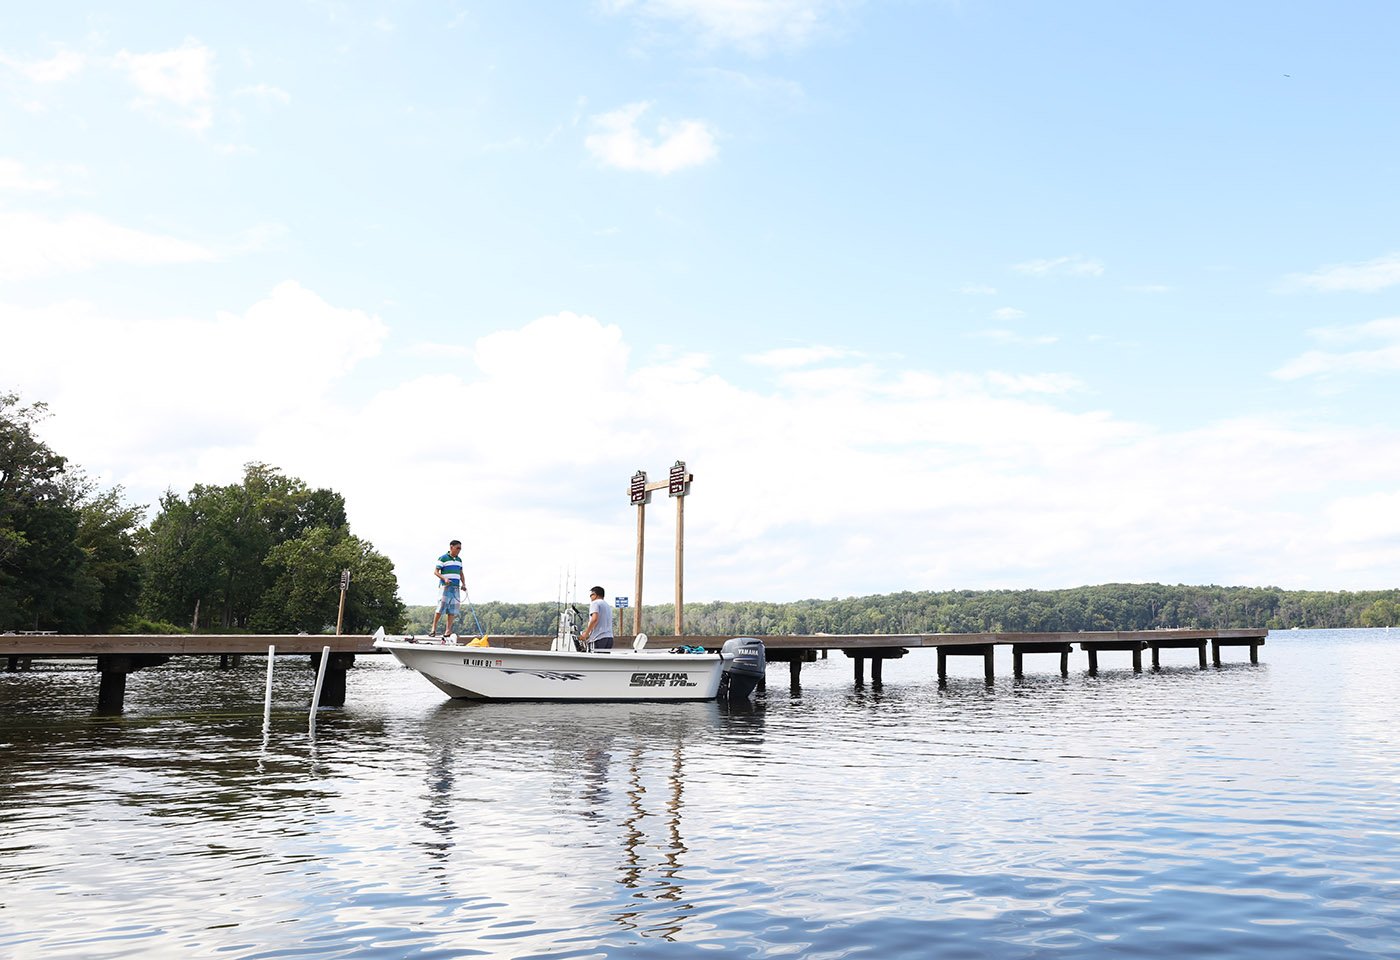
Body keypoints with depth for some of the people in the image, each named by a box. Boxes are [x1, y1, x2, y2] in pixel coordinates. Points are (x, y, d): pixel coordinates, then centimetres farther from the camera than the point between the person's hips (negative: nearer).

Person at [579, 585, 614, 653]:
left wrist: (586, 634, -10)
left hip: (598, 638, -8)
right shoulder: (607, 605, 25)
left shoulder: (595, 603, 0)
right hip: (609, 637, 8)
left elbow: (594, 619, -16)